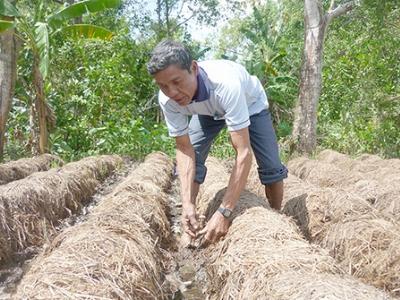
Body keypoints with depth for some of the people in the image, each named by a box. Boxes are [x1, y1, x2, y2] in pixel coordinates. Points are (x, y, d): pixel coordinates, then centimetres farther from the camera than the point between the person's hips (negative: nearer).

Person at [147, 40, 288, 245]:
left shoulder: (225, 83, -47)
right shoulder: (167, 99, -32)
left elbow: (243, 153, -48)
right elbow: (184, 148, -24)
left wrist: (224, 213, -49)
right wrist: (187, 203, -34)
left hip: (249, 103, -3)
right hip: (209, 110, 3)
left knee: (271, 167, -11)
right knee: (188, 162, -12)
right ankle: (190, 222, 7)